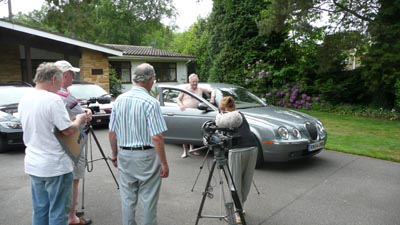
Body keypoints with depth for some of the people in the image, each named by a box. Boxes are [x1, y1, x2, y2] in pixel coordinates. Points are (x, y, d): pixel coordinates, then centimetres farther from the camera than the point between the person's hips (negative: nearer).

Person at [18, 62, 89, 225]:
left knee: (39, 210, 18)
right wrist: (79, 120, -1)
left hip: (33, 165, 8)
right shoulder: (53, 99, -19)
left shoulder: (24, 100, 6)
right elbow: (68, 130, -19)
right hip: (55, 166, -8)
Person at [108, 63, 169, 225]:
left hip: (124, 155, 6)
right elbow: (156, 137, -20)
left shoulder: (119, 100, 2)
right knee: (148, 199, 8)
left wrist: (114, 154, 18)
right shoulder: (150, 102, -16)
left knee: (127, 198, 16)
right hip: (146, 156, -5)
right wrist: (164, 163, -12)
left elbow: (112, 132, 6)